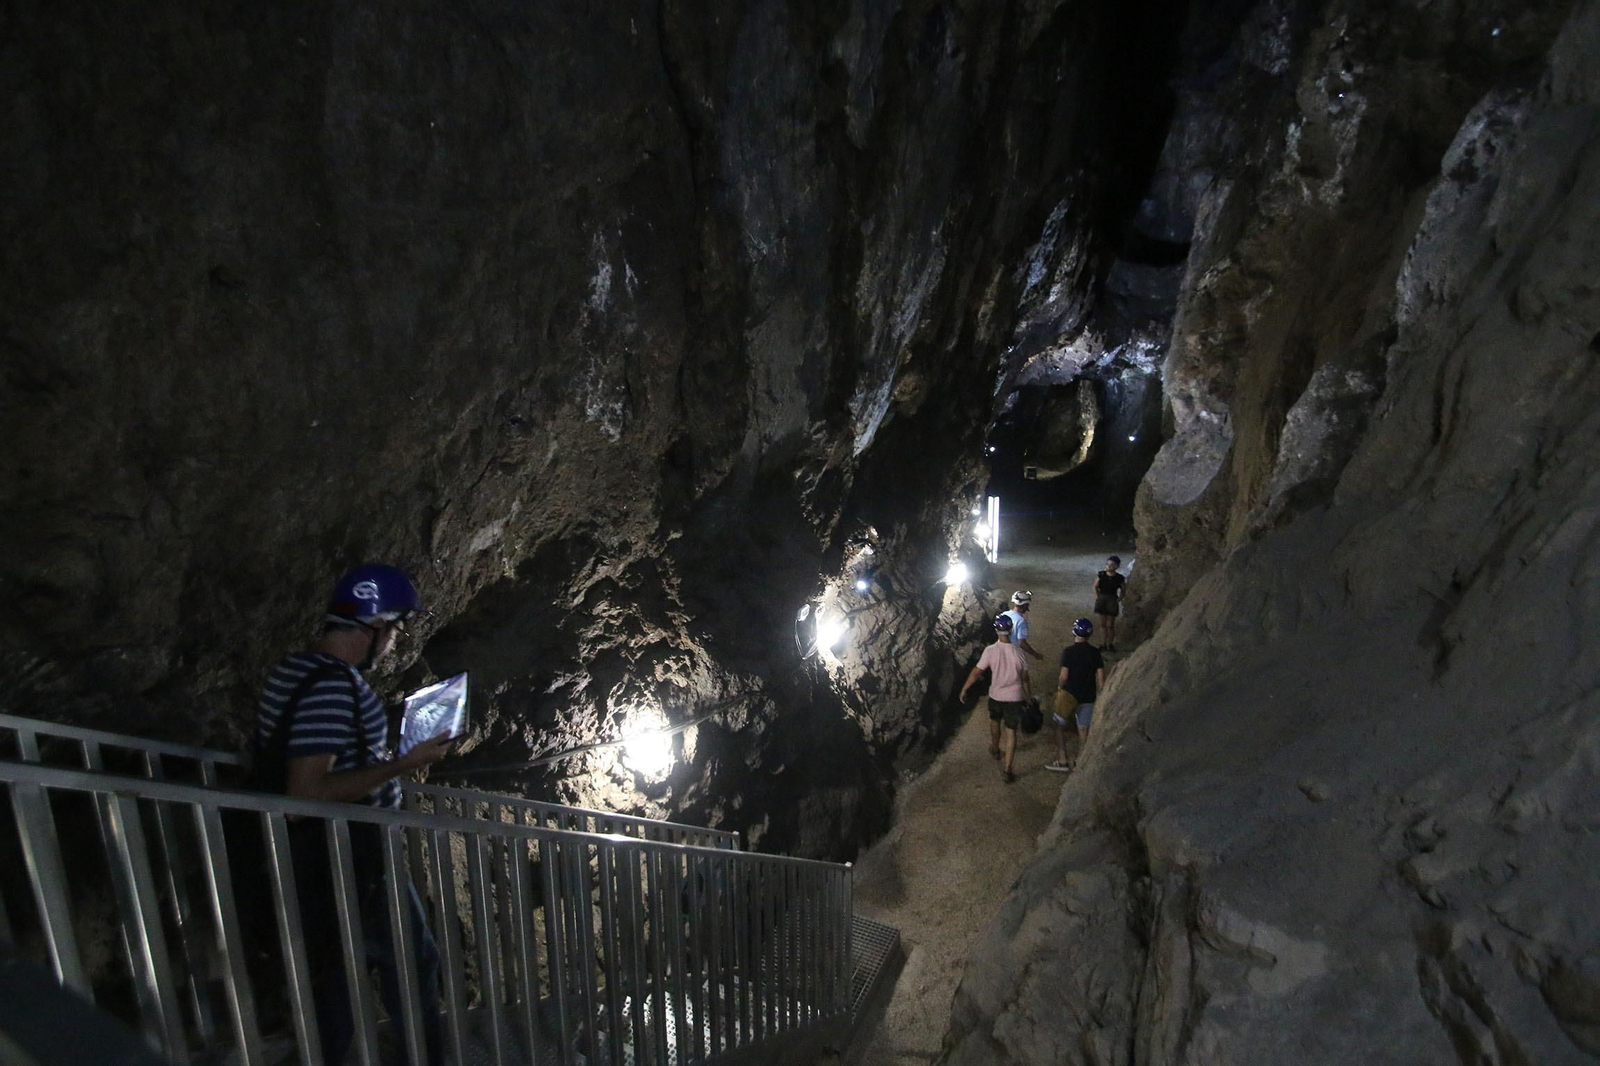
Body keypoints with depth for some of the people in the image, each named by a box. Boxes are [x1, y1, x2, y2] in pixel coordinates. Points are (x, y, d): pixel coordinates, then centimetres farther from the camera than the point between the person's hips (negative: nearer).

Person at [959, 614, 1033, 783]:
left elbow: (976, 672, -10)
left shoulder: (990, 651, -17)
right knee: (1011, 733, 7)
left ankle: (995, 749, 52)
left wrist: (964, 689, 3)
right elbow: (1025, 678, -3)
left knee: (994, 721, 30)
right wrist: (1028, 695, 13)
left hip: (995, 696, 1)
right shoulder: (1018, 652, -15)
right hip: (1014, 698, -1)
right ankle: (1006, 770, 7)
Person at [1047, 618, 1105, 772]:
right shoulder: (1095, 652, -1)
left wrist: (1061, 689, 5)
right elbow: (1101, 677, -1)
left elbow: (1064, 675, -14)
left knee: (1060, 727, 9)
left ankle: (1062, 762, 6)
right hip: (1088, 697, 4)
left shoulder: (1068, 651, -13)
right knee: (1083, 730, 14)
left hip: (1070, 695, -4)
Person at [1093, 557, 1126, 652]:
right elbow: (1095, 586, 7)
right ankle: (1103, 644, 17)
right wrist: (1097, 597, -1)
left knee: (1110, 625, 4)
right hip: (1102, 600, 2)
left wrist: (1119, 599, -2)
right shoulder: (1101, 575, -6)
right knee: (1103, 624, 8)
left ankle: (1110, 645, 17)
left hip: (1112, 601, -2)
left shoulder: (1119, 578, -9)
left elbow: (1123, 590, 6)